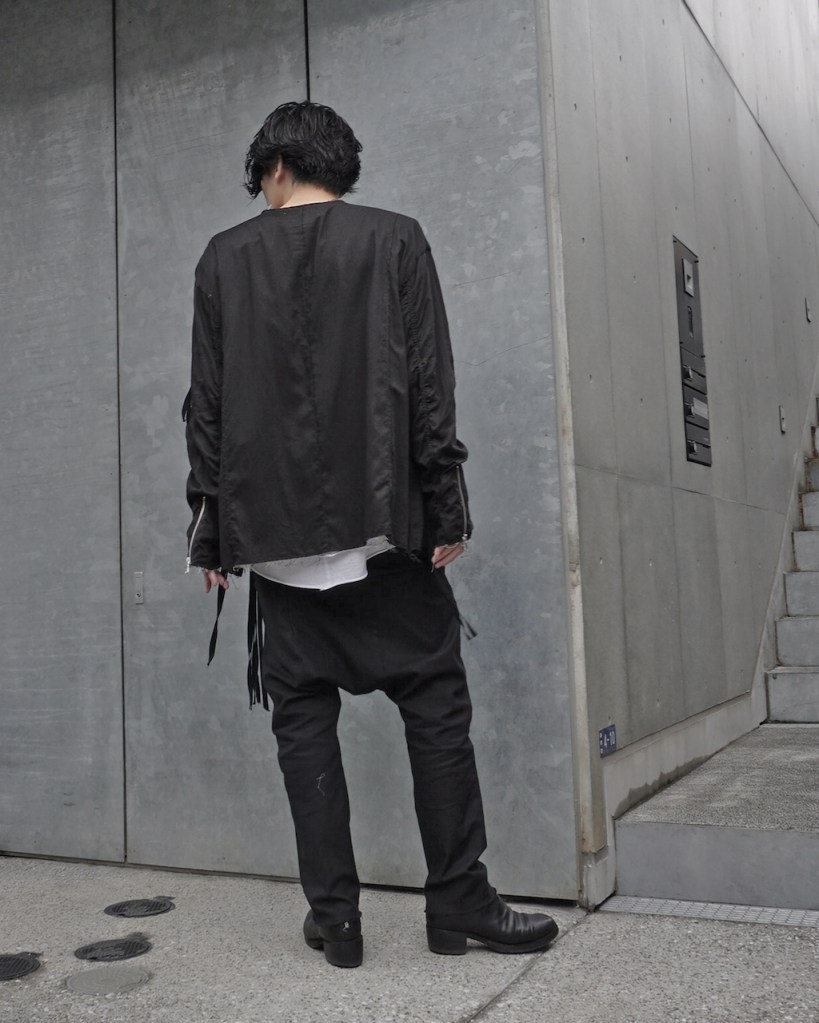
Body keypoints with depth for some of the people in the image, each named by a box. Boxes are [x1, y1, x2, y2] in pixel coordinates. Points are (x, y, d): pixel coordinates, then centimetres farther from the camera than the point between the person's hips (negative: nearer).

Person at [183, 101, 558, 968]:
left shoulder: (223, 259, 10)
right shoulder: (394, 240, 6)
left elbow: (206, 406, 7)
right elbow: (429, 386, -2)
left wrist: (211, 532, 10)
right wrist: (447, 507, 0)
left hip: (272, 528, 2)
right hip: (380, 517, -1)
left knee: (303, 719, 7)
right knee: (435, 704, 6)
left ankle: (333, 917, 10)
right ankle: (458, 902, 10)